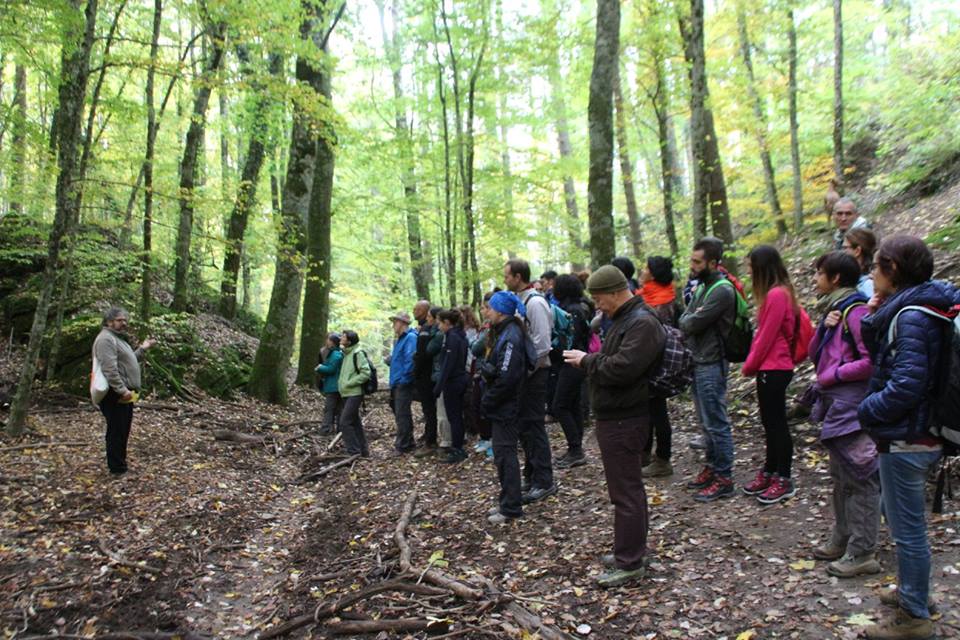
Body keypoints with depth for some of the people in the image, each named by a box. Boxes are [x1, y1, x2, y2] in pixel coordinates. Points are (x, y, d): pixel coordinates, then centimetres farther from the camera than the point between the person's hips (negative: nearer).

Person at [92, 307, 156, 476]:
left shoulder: (118, 338, 20)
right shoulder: (106, 339, -15)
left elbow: (128, 362, 26)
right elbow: (110, 369, -24)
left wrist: (142, 349, 20)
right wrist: (122, 390, -28)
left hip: (125, 395, 11)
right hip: (115, 396, -11)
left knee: (123, 432, 16)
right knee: (116, 432, -4)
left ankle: (120, 465, 26)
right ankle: (117, 470, 3)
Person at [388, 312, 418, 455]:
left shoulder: (411, 338, -15)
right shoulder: (400, 339, 17)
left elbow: (410, 359, -23)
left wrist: (404, 378, -20)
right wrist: (391, 360, 11)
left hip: (404, 383, -10)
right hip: (397, 383, 10)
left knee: (402, 414, -6)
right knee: (399, 411, 16)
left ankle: (402, 445, 0)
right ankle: (408, 443, 26)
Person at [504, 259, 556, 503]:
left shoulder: (535, 303, -17)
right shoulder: (520, 301, 11)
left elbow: (542, 343, -21)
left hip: (534, 372, -9)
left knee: (533, 425, -3)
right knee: (524, 424, 15)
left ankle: (543, 482, 6)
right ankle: (532, 475, 27)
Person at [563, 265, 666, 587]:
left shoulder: (642, 323, -18)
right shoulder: (625, 319, 15)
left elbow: (622, 368, -28)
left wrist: (587, 361, -14)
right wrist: (589, 360, 6)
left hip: (623, 420, -11)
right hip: (617, 417, 11)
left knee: (625, 491, -2)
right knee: (627, 486, 19)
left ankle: (629, 563, 8)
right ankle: (631, 550, 31)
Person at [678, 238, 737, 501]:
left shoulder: (722, 291, -17)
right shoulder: (702, 286, 13)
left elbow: (693, 323, -21)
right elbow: (683, 320, 11)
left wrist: (688, 320, -1)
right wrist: (692, 318, -9)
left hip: (711, 365, -9)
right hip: (698, 362, 9)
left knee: (716, 423, -2)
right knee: (707, 422, 17)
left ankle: (724, 479, 7)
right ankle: (712, 467, 29)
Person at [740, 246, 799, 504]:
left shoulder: (776, 294, -18)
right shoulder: (775, 293, 12)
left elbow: (767, 336, -17)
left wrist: (749, 366, -6)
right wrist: (752, 364, 10)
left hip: (773, 369, -10)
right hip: (770, 368, 10)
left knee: (776, 423, -1)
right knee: (770, 422, 16)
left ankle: (784, 480, 10)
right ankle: (769, 473, 26)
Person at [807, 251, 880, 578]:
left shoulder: (855, 310, -14)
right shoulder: (833, 308, 15)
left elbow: (871, 360, -21)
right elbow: (814, 354, 12)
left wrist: (834, 374, -14)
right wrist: (823, 328, -4)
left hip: (852, 406, -10)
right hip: (836, 404, 10)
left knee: (860, 478, -2)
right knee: (841, 477, 18)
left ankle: (862, 554, 5)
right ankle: (842, 540, 29)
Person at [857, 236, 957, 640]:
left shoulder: (912, 316, -21)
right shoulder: (906, 308, 8)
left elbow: (906, 385, -27)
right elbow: (880, 354, 13)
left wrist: (866, 412, -13)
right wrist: (874, 315, 0)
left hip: (906, 439, -10)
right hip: (912, 435, 10)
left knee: (907, 527, 3)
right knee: (900, 517, 24)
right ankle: (912, 589, 41)